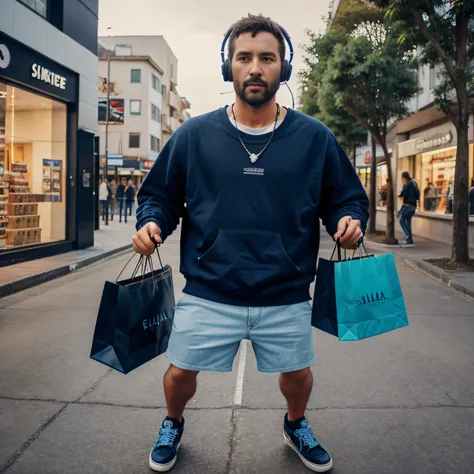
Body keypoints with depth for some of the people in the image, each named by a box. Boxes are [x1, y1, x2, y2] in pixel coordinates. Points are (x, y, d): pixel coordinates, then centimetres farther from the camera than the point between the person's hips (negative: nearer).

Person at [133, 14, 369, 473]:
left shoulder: (315, 138, 0)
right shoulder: (193, 135, -1)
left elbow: (348, 198, 9)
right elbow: (158, 195, 9)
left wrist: (349, 220, -13)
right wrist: (151, 223, -11)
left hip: (287, 299, 1)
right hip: (207, 295, 0)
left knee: (297, 374, 16)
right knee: (180, 372, 11)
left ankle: (296, 424, 51)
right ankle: (172, 425, 46)